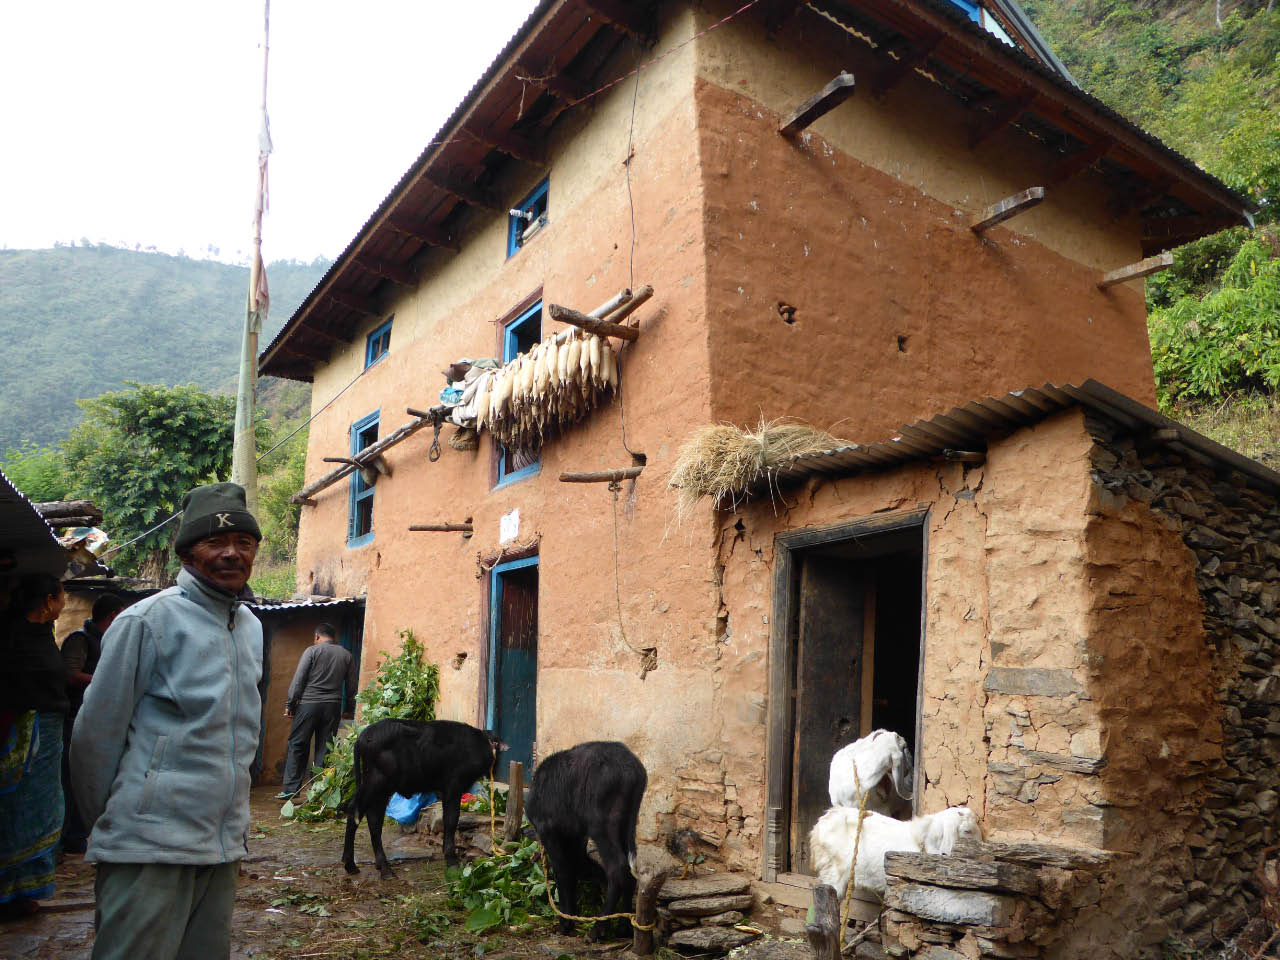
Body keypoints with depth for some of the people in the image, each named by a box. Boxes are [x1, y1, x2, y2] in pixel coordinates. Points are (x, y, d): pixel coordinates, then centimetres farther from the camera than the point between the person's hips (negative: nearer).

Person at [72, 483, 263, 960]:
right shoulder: (148, 621, -10)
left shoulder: (252, 627, 10)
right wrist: (111, 826, 4)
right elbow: (95, 736, -6)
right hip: (151, 849, -6)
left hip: (223, 848, 6)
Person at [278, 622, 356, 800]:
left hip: (309, 704, -3)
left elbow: (298, 680, -4)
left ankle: (291, 789, 3)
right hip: (333, 706, 3)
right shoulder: (347, 656, 11)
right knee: (324, 749, 6)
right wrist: (349, 710, 18)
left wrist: (290, 704, 2)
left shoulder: (312, 650, 1)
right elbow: (351, 686, 11)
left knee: (298, 745, 4)